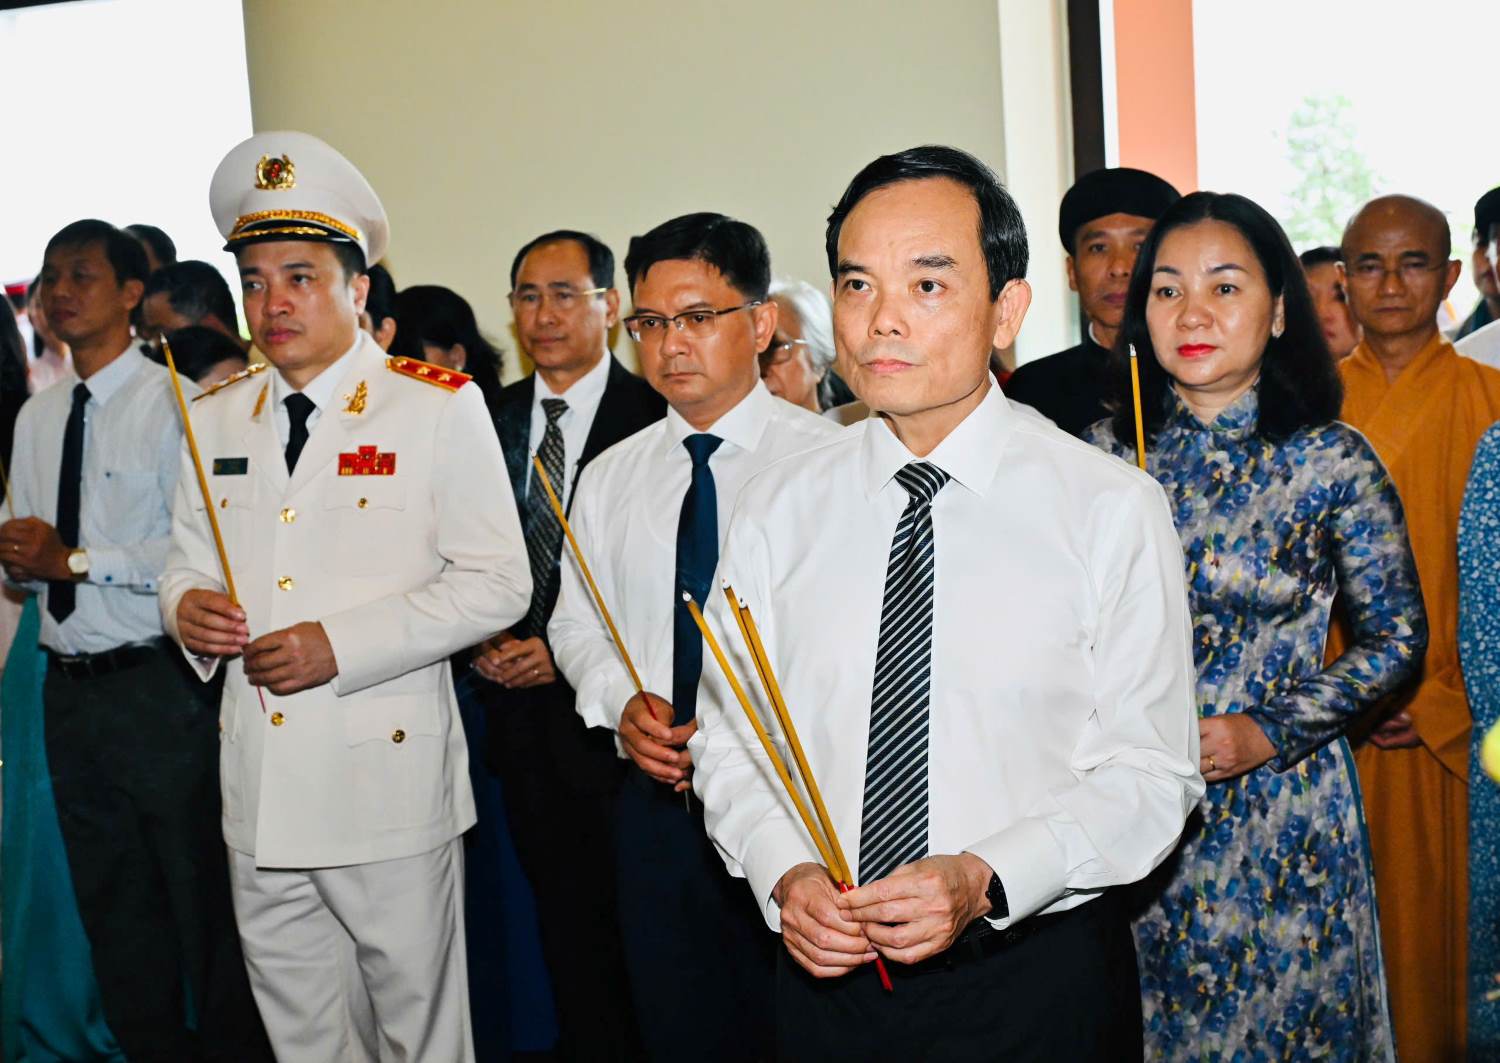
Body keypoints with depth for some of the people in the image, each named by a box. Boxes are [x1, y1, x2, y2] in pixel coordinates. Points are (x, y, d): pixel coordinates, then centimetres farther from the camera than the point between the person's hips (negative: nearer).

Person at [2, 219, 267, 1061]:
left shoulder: (172, 401, -10)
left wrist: (79, 558, -16)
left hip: (156, 684, -7)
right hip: (70, 684, 7)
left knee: (199, 890, 2)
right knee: (111, 900, 17)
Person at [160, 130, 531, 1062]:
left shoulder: (439, 409, -4)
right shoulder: (217, 419, 12)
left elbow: (497, 582, -8)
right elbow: (187, 563, 19)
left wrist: (341, 644, -16)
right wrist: (188, 608, -5)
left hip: (390, 783, -4)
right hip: (257, 794, 5)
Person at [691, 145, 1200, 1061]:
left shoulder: (1113, 510, -9)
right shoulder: (774, 512, -1)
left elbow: (1151, 772, -8)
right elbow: (730, 739, 4)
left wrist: (984, 881, -20)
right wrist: (785, 874, -14)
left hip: (1039, 982, -2)